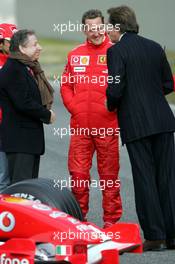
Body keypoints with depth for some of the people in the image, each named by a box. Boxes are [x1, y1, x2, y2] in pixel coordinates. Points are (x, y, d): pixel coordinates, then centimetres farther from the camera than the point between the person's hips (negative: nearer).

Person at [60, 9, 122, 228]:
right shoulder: (75, 55, 11)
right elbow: (65, 85, 17)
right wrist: (73, 107, 5)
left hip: (107, 126, -3)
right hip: (79, 126, 3)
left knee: (109, 174, 3)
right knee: (77, 173, 3)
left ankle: (111, 219, 11)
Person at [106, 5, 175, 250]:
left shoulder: (116, 51, -7)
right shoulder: (155, 47, 10)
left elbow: (115, 89, -14)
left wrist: (112, 106, 6)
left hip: (135, 124, -5)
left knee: (145, 179, 0)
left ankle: (155, 236, 0)